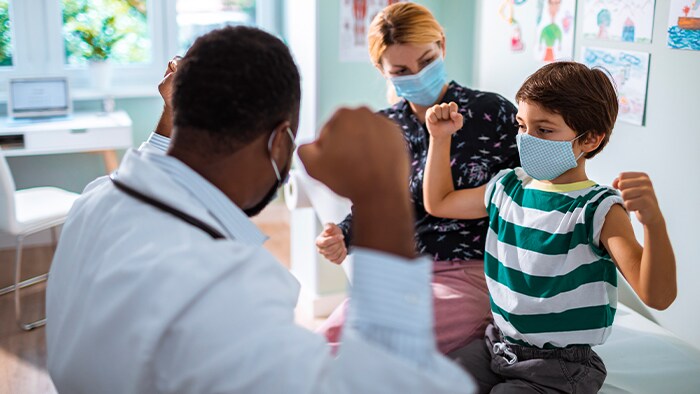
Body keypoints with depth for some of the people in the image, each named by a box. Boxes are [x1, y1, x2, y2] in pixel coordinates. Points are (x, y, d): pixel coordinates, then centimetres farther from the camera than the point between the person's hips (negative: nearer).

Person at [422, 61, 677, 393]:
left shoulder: (598, 210, -17)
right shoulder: (508, 187, 3)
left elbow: (657, 297, -29)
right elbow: (438, 203, 20)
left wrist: (654, 223, -46)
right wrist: (440, 138, 11)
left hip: (559, 366, -6)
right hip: (498, 345, 6)